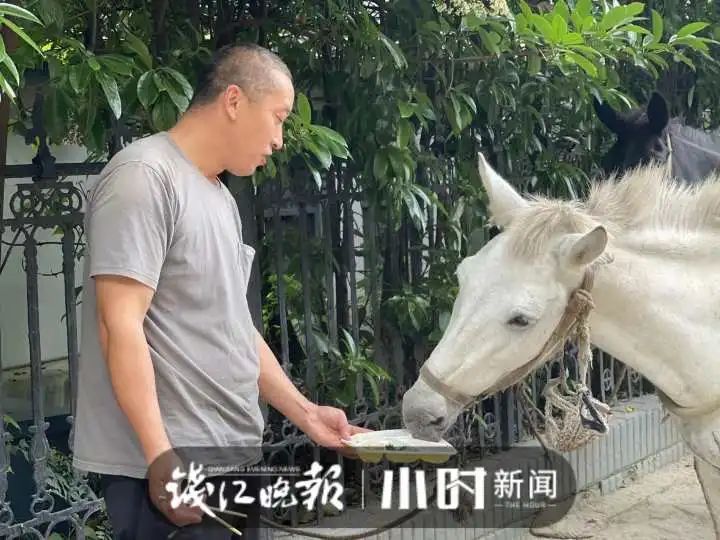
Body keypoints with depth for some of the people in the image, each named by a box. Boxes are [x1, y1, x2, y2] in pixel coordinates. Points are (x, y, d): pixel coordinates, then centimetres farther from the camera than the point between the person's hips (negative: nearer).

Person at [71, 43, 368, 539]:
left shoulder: (221, 198, 16)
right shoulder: (144, 176, -12)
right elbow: (120, 324, -19)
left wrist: (305, 413, 16)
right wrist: (161, 456, -22)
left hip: (234, 455, 9)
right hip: (171, 466, -9)